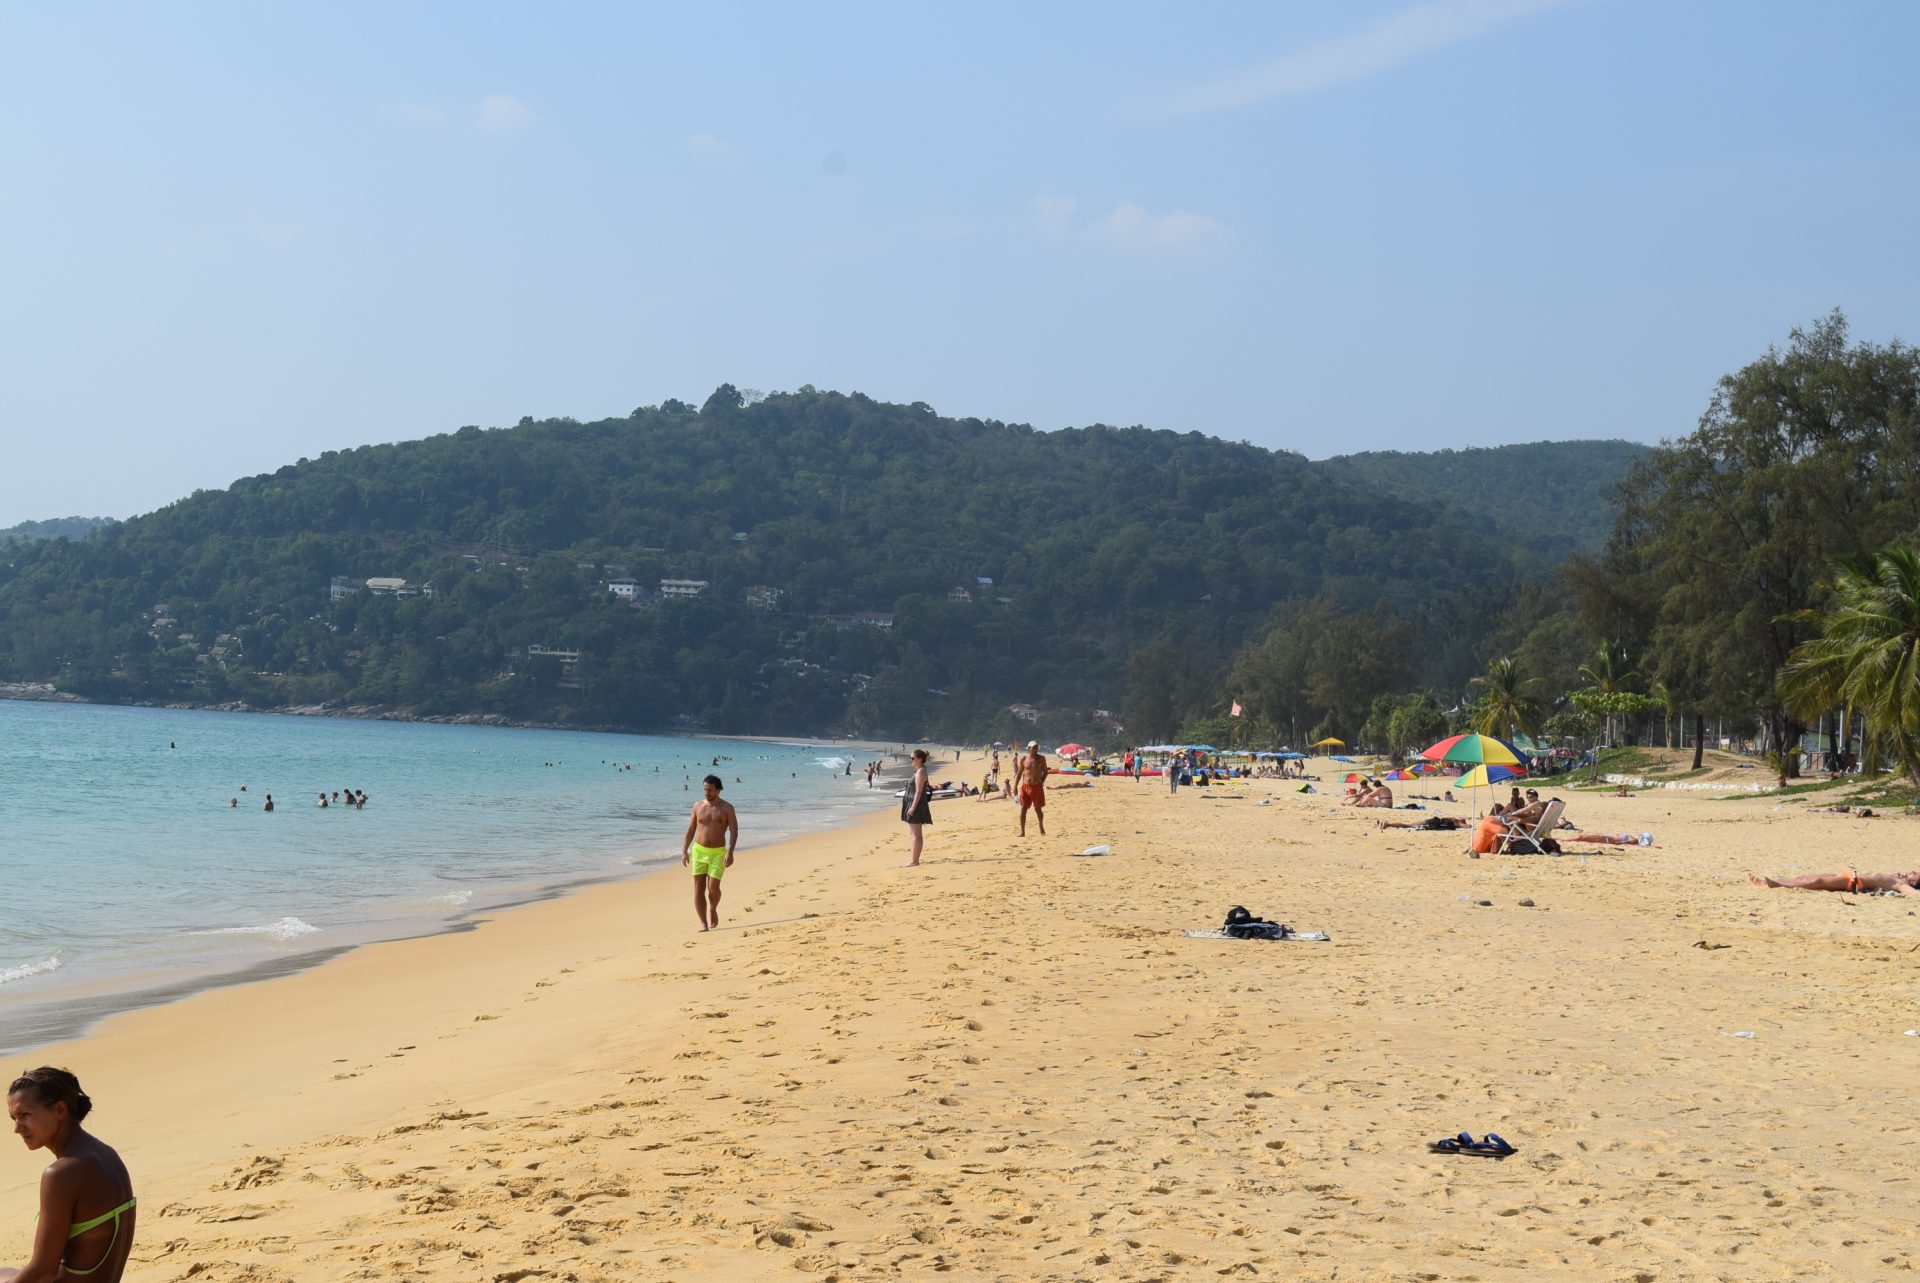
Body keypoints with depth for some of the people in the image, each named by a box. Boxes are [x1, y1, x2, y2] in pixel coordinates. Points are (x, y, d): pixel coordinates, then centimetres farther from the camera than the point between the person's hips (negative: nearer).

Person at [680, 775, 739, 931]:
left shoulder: (727, 808, -1)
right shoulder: (698, 806, 6)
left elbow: (734, 831, -7)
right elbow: (690, 830, 10)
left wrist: (730, 852, -19)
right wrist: (684, 850, 2)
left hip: (718, 853, -2)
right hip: (699, 850, 2)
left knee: (713, 887, -11)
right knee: (698, 888, -4)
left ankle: (713, 909, 20)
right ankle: (703, 922, 1)